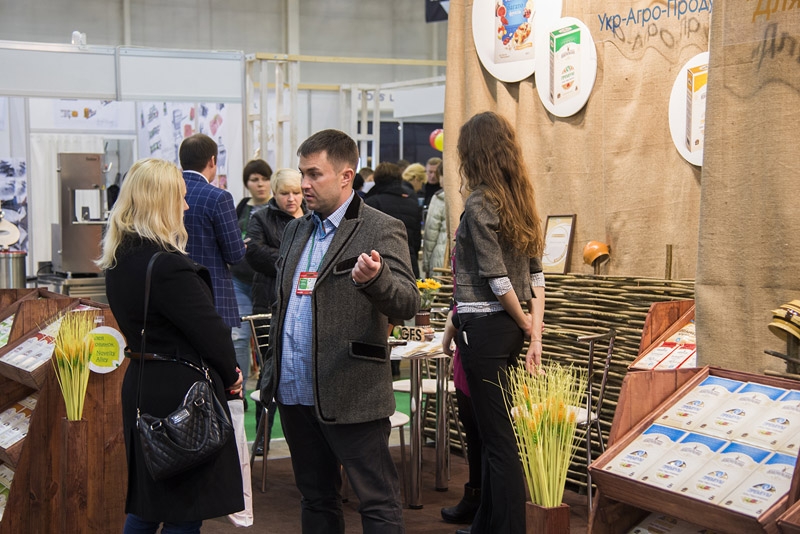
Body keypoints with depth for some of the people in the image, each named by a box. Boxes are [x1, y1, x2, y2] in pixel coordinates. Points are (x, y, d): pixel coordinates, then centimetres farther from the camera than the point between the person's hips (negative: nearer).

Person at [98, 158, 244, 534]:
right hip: (181, 393, -9)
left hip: (140, 387, 9)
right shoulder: (168, 266, -21)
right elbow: (211, 330, -18)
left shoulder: (118, 261, 7)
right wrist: (230, 376, 2)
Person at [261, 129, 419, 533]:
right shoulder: (296, 231, 15)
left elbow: (408, 303, -20)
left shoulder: (381, 231, -8)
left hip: (350, 394, -7)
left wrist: (375, 278, -40)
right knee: (316, 498, 18)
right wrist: (273, 369, 16)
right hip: (295, 393, 7)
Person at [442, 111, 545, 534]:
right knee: (496, 430, 17)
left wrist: (526, 324, -3)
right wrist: (535, 333, 6)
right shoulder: (520, 200, 10)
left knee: (498, 436, -2)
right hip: (509, 328, 9)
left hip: (484, 328, -9)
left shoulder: (479, 203, -14)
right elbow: (535, 275, 8)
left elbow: (497, 278, -17)